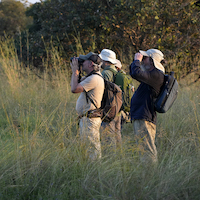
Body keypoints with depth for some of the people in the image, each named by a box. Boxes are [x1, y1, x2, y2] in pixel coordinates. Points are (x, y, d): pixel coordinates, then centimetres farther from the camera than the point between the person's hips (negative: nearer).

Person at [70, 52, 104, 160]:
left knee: (93, 149, -8)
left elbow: (74, 89, -23)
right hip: (85, 119, 11)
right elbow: (74, 85, 27)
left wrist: (75, 71, -11)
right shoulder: (90, 77, 16)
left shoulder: (94, 79, -18)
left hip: (90, 119, -11)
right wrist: (75, 71, 15)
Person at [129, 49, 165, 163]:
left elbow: (137, 74, -28)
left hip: (144, 119, -11)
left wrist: (137, 60, -10)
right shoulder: (153, 74, 19)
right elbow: (133, 74, 32)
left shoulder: (156, 74, -14)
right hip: (141, 117, 11)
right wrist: (137, 61, 15)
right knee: (147, 150, 14)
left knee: (147, 150, -11)